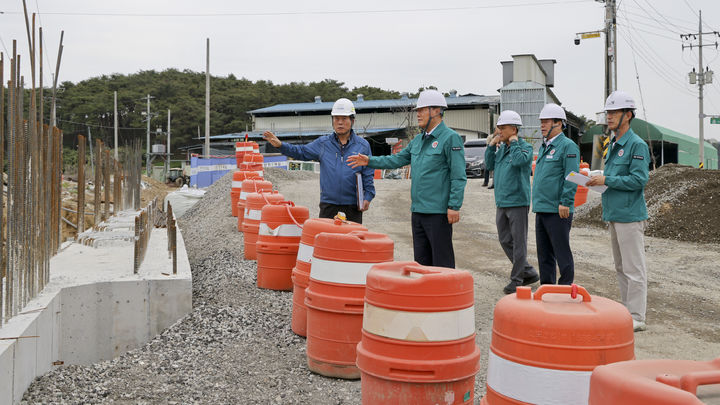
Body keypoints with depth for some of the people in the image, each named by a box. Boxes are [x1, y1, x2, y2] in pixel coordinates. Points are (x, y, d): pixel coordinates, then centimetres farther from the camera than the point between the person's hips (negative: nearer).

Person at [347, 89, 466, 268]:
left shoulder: (451, 138, -9)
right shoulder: (418, 140, 16)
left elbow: (458, 176, -13)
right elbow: (398, 159, 22)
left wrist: (454, 206, -18)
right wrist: (370, 161, 14)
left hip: (438, 211, -8)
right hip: (418, 210, 8)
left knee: (442, 261, -2)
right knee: (421, 259, 15)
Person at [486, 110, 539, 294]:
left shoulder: (525, 147, -7)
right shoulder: (501, 147, 13)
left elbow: (519, 161, -26)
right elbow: (489, 165, 14)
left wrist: (514, 142, -12)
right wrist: (491, 146, 5)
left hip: (517, 201, -8)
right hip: (501, 202, 8)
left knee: (518, 242, -1)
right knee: (505, 241, 11)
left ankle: (516, 280, 7)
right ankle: (529, 272, 23)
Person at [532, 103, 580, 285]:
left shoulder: (568, 146, -8)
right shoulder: (544, 147, 19)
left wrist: (565, 203, -20)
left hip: (558, 210, -9)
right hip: (541, 209, 9)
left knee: (562, 252, -3)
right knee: (544, 253, 13)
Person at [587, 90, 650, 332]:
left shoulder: (637, 145, -11)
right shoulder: (613, 145, 17)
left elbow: (639, 180, -19)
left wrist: (607, 180, -18)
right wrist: (597, 179, 9)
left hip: (630, 215, -9)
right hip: (614, 214, 9)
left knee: (634, 269, -4)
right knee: (621, 267, 15)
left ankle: (637, 318, 1)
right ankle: (627, 310, 24)